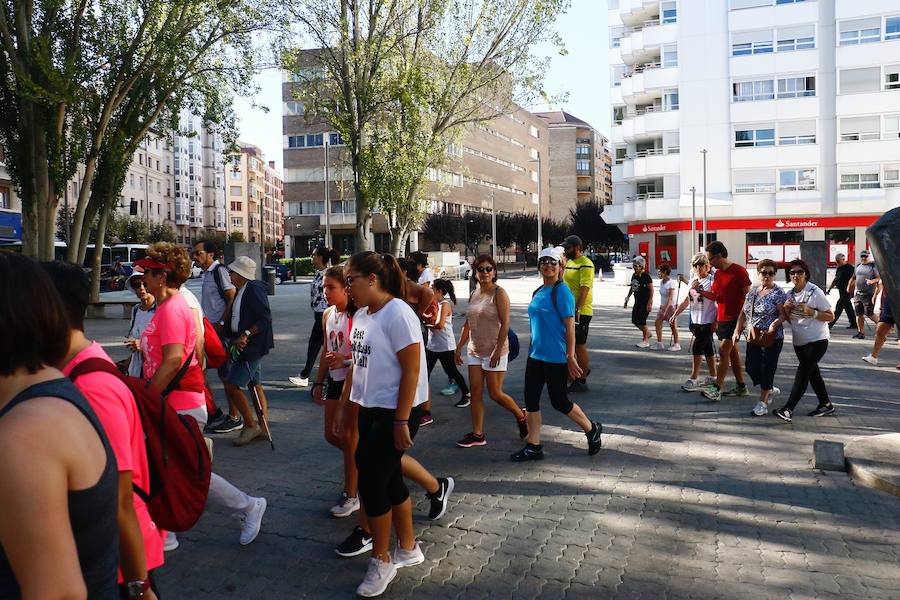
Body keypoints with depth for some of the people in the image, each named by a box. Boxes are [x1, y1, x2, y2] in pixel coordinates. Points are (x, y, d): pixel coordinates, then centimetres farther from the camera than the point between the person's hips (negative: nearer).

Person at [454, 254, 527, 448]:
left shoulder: (499, 293, -10)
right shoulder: (474, 294, 10)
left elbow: (505, 323, -15)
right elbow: (468, 324, 17)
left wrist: (498, 350, -20)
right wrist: (459, 347, 16)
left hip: (494, 351, -7)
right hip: (474, 350, 7)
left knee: (495, 394, 0)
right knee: (475, 392, 4)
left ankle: (521, 416, 26)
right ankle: (477, 434, 12)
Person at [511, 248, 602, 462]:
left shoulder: (561, 291, -13)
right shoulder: (538, 292, 10)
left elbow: (570, 326, -16)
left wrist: (570, 357, -19)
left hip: (556, 358, -8)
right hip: (536, 355, 8)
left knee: (559, 401, 3)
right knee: (531, 399, 6)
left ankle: (592, 430, 26)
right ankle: (533, 446, 16)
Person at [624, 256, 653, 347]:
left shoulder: (646, 276, -15)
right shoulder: (634, 275, 9)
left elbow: (651, 290, -16)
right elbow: (631, 288, 21)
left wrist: (649, 303, -20)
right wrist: (627, 298, 21)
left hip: (645, 302, -8)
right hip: (637, 302, 8)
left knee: (641, 321, -5)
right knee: (635, 320, 8)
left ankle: (646, 341, 11)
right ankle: (647, 333, 31)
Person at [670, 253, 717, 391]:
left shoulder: (712, 281, -10)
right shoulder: (692, 281, 12)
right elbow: (686, 301, 19)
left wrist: (716, 322, -17)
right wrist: (675, 315, 14)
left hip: (707, 322, -7)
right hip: (695, 321, 7)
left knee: (697, 348, -10)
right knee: (707, 349, 14)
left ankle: (693, 379, -6)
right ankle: (713, 378, 23)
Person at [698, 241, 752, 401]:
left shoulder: (738, 271, -12)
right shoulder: (717, 274, 11)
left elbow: (748, 295, -12)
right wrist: (701, 291, -5)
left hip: (735, 319, -8)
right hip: (722, 319, 8)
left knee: (723, 351, -12)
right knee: (732, 352, 13)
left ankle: (717, 389, -13)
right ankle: (741, 387, 22)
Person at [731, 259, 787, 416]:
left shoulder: (778, 293, -6)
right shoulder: (752, 292, 12)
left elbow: (783, 314, -14)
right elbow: (743, 314, 14)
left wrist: (774, 325, -31)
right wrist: (737, 331, 5)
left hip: (771, 339, -6)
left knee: (766, 369, -2)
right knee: (751, 368, 7)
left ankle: (763, 402, 8)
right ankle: (770, 389, 33)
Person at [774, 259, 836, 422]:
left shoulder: (815, 292, -12)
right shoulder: (790, 294, 6)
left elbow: (831, 316, -11)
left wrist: (811, 312, -24)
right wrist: (786, 309, -7)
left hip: (817, 340, -7)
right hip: (799, 341, 7)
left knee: (803, 372, -15)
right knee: (812, 372, 16)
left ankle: (788, 409, -19)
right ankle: (826, 405, 30)